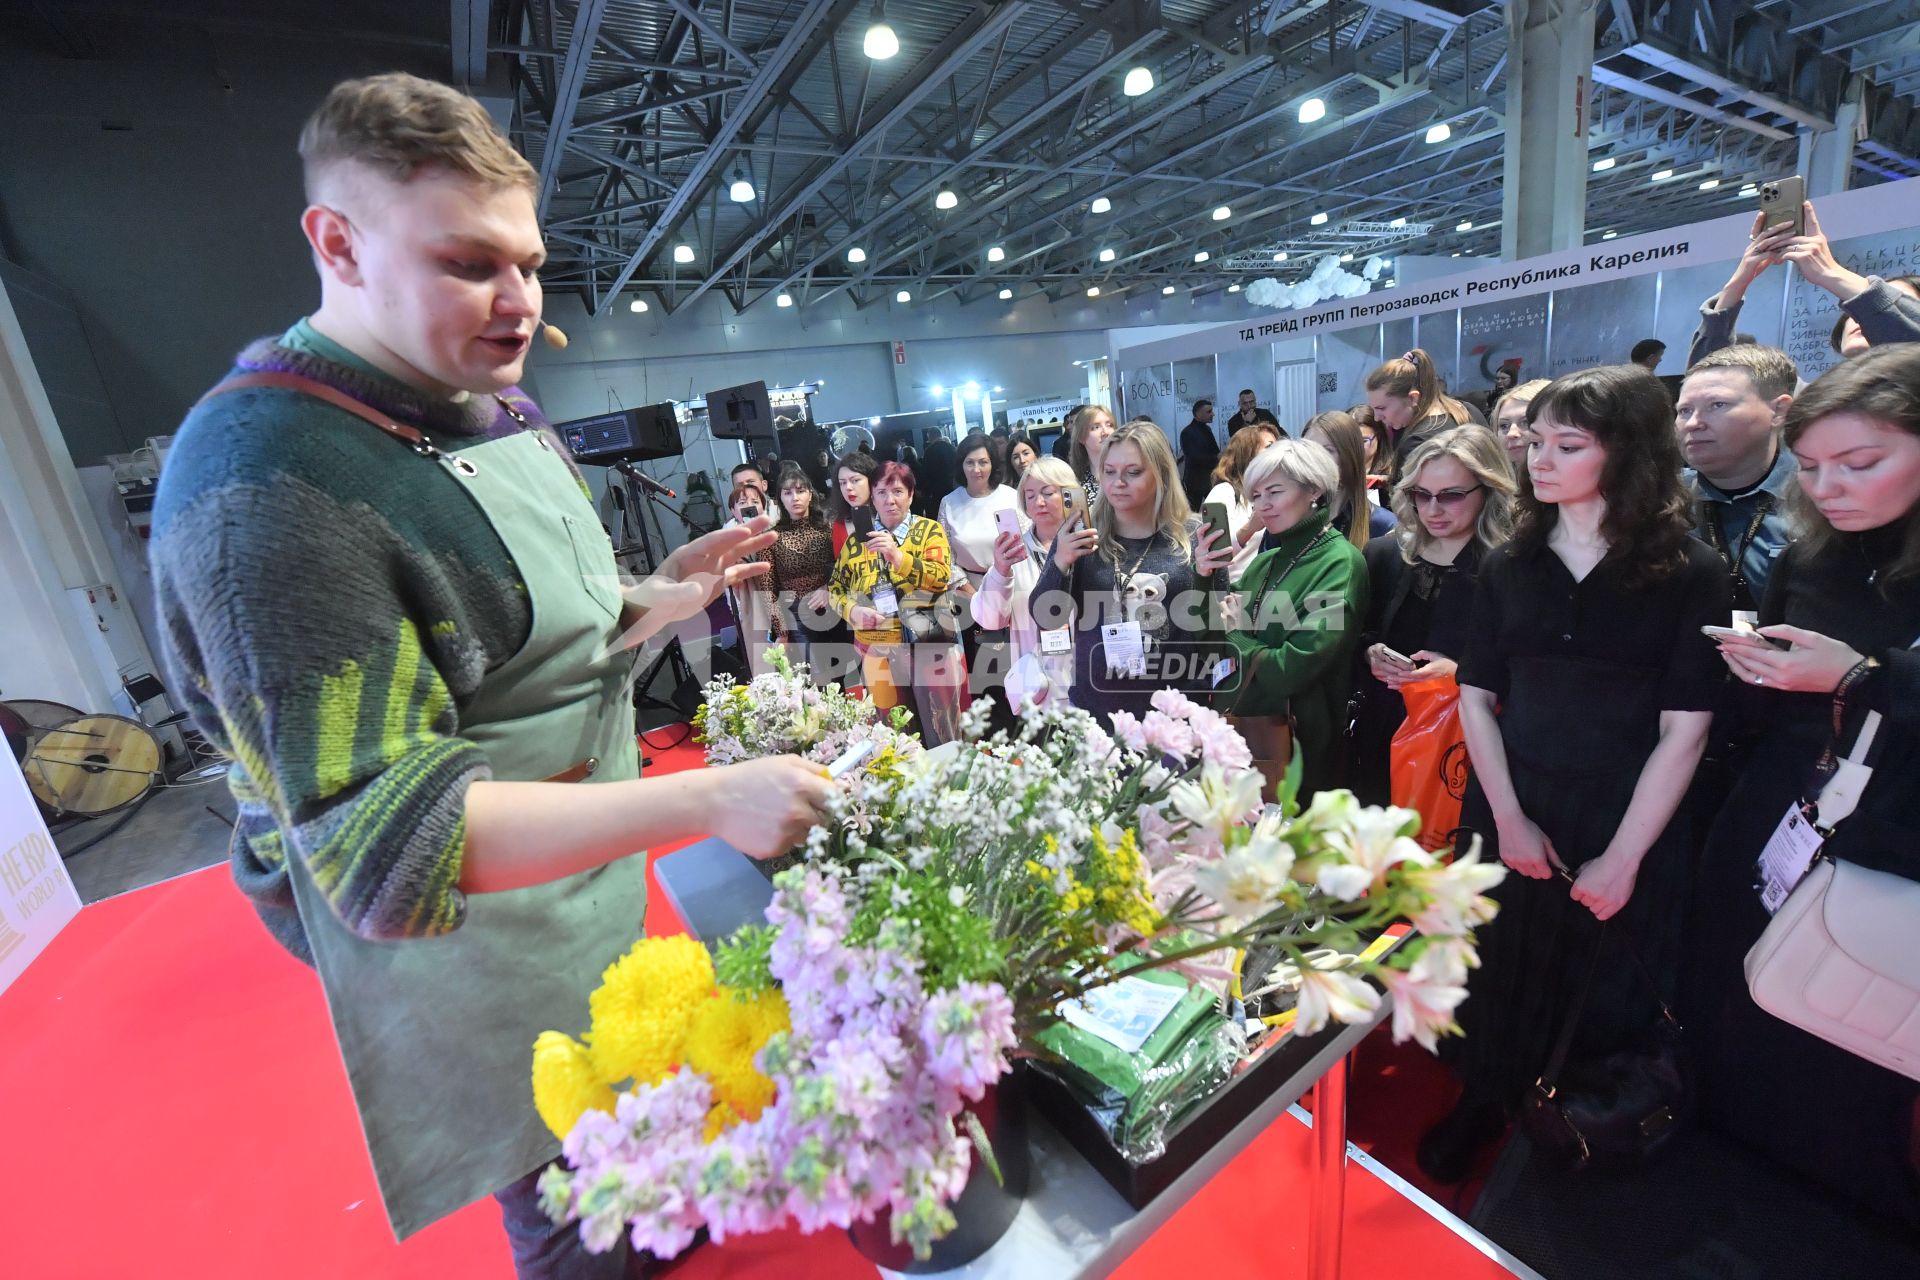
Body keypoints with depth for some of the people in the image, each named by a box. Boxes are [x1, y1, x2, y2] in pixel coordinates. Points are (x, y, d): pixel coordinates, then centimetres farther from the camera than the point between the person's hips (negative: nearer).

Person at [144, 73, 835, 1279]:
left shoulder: (496, 411, 4)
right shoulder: (270, 486, -25)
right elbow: (381, 839, -27)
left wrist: (660, 600, -7)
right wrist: (703, 800, -35)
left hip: (596, 899, 8)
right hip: (471, 959, -8)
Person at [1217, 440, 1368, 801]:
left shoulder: (1340, 563, -12)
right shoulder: (1265, 561, 7)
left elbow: (1292, 669, -21)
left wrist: (1235, 635, -7)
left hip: (1292, 744, -6)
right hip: (1236, 727, 6)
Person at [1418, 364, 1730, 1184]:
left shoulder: (1689, 573, -6)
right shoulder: (1508, 565, 2)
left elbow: (1684, 730, -9)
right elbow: (1476, 696, 0)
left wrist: (1624, 857, -12)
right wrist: (1508, 817, -8)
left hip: (1626, 817, -2)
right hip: (1509, 807, 2)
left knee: (1607, 994, 13)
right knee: (1501, 971, 13)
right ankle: (1484, 1103, 36)